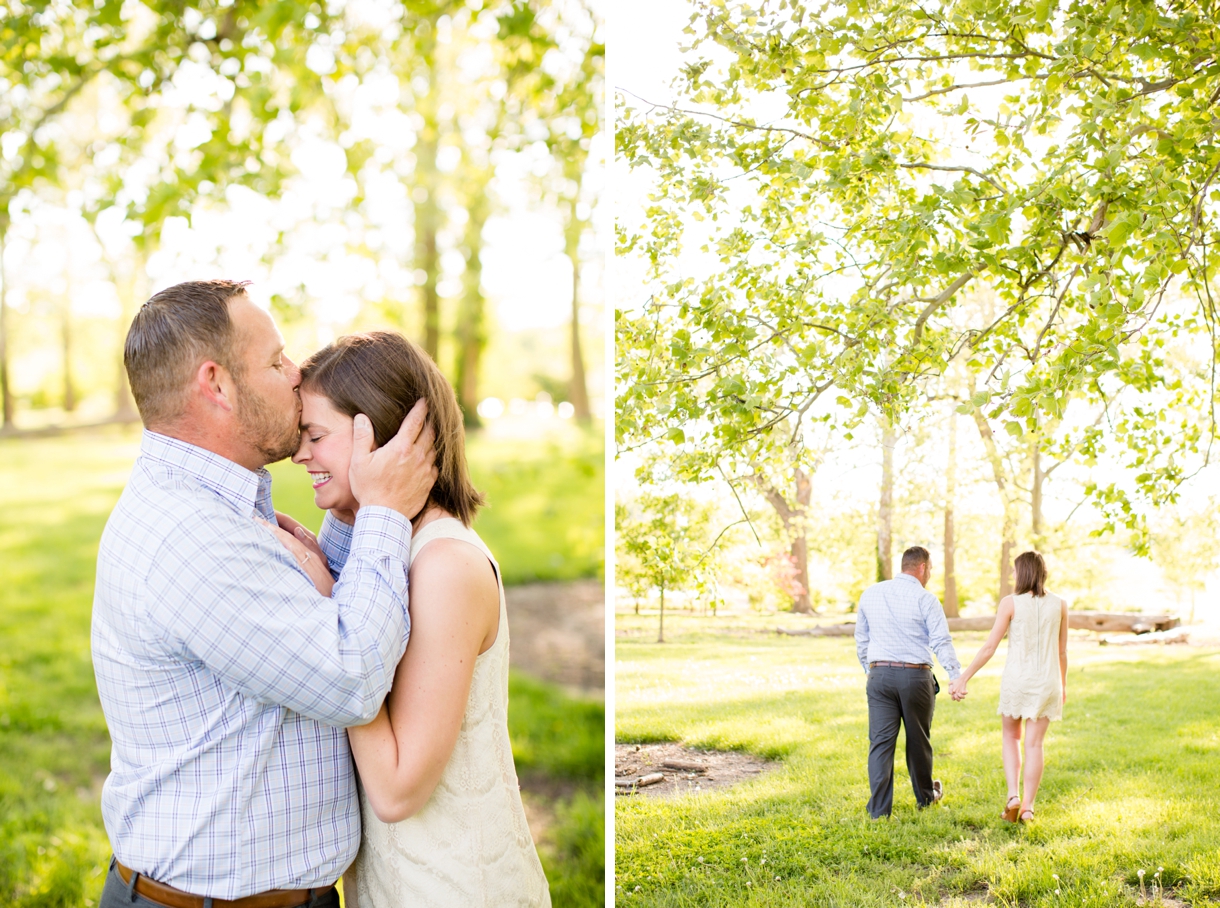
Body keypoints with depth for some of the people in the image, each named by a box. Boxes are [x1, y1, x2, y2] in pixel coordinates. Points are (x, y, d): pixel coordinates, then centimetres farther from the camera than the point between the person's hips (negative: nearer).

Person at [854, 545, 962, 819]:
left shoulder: (870, 594, 9)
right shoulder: (925, 599, -5)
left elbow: (861, 640, 15)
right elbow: (942, 642, -12)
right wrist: (956, 678, -12)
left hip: (879, 674, 3)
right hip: (915, 676, -2)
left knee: (880, 741, 1)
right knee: (918, 740, 15)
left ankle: (879, 807, -4)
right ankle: (925, 795, 33)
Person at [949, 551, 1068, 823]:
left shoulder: (1010, 603, -9)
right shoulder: (1059, 605, 0)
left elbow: (990, 647, -11)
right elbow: (1062, 651, 8)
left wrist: (963, 678, -6)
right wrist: (1063, 684, 22)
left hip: (1016, 678, -2)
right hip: (1046, 681, 2)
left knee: (1010, 736, 18)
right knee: (1034, 744, 8)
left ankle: (1013, 795, 3)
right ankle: (1027, 806, 9)